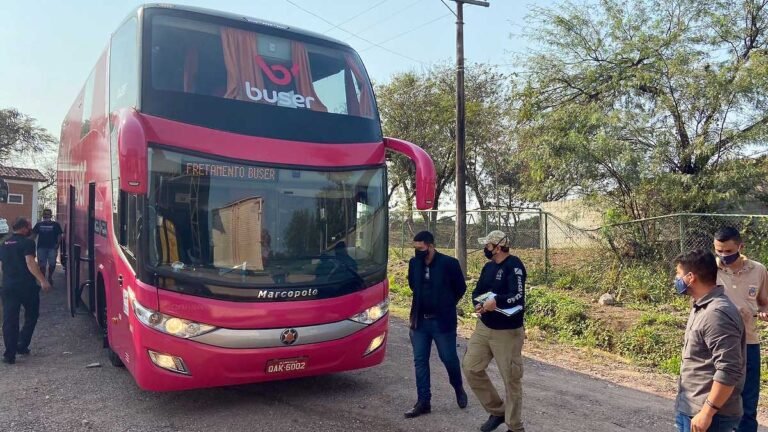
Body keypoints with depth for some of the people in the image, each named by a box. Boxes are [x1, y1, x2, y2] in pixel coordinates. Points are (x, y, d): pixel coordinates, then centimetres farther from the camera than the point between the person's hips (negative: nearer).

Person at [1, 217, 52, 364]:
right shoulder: (27, 242, -9)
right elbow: (30, 263, -21)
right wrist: (42, 280, -26)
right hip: (26, 286, -5)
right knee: (31, 315, 14)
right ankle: (22, 345, 10)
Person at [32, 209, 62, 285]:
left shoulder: (55, 224, 4)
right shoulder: (39, 224, 11)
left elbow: (59, 235, 1)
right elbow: (34, 234, 9)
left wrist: (57, 244, -11)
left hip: (52, 247, -2)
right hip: (41, 247, 2)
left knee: (52, 263, -5)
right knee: (42, 264, 4)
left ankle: (50, 277, 18)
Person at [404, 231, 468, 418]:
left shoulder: (449, 263, -14)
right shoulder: (414, 263, -1)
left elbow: (461, 288, -1)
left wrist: (446, 305, 8)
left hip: (442, 321, -4)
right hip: (420, 321, 4)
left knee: (449, 358, 7)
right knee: (420, 361, 6)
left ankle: (459, 388, 36)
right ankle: (423, 401, 16)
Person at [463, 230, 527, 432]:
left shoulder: (514, 265, -15)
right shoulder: (488, 267, 9)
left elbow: (518, 297, -26)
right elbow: (477, 292, 12)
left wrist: (496, 302, -24)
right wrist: (479, 304, -8)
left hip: (507, 333, -8)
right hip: (484, 328, 8)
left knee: (511, 380, 2)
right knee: (471, 368, 9)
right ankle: (497, 411, 26)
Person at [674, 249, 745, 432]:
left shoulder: (717, 313, -23)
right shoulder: (702, 307, 10)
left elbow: (729, 372, -27)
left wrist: (707, 412, -23)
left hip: (707, 414, -9)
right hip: (690, 409, 9)